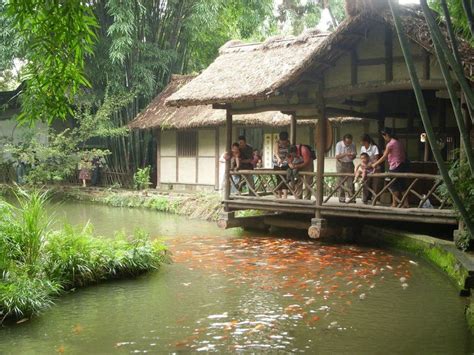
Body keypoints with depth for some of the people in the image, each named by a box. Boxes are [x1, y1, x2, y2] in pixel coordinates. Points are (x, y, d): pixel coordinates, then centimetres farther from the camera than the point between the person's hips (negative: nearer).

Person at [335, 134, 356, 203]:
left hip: (349, 164, 2)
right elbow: (337, 156, -20)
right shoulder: (339, 145, -15)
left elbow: (354, 155, 4)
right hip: (341, 164, -2)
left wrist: (352, 156, -20)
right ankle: (341, 198, 5)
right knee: (341, 182, -1)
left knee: (351, 181, -3)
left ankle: (351, 198, 1)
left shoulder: (353, 145, -6)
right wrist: (345, 154, -35)